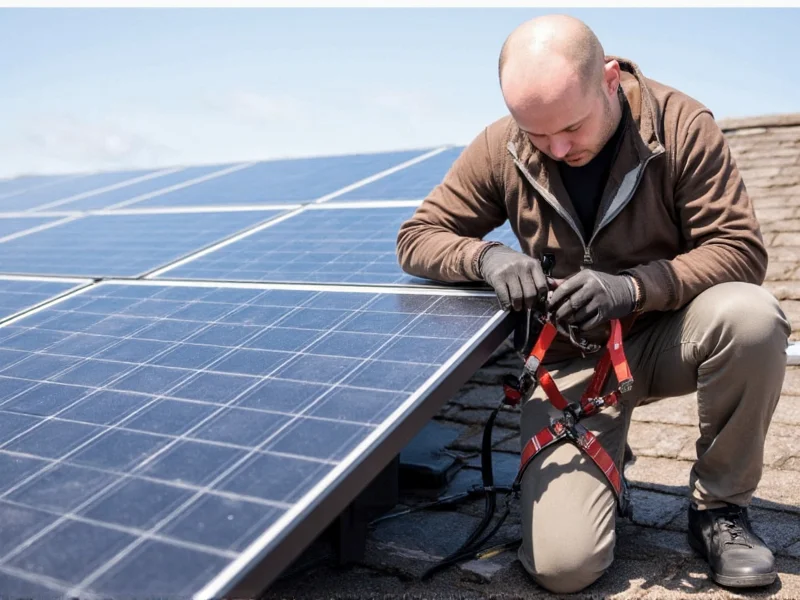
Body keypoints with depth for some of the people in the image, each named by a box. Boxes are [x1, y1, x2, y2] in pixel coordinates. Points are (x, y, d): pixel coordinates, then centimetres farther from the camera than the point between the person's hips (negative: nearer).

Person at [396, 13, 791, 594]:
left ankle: (720, 506, -9)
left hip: (666, 337, 1)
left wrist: (632, 287, -31)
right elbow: (416, 238, -1)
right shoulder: (500, 149, -8)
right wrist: (488, 256, -23)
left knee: (752, 316, -36)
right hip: (570, 361, 0)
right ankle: (603, 462, 19)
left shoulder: (682, 124, -13)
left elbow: (743, 250, -15)